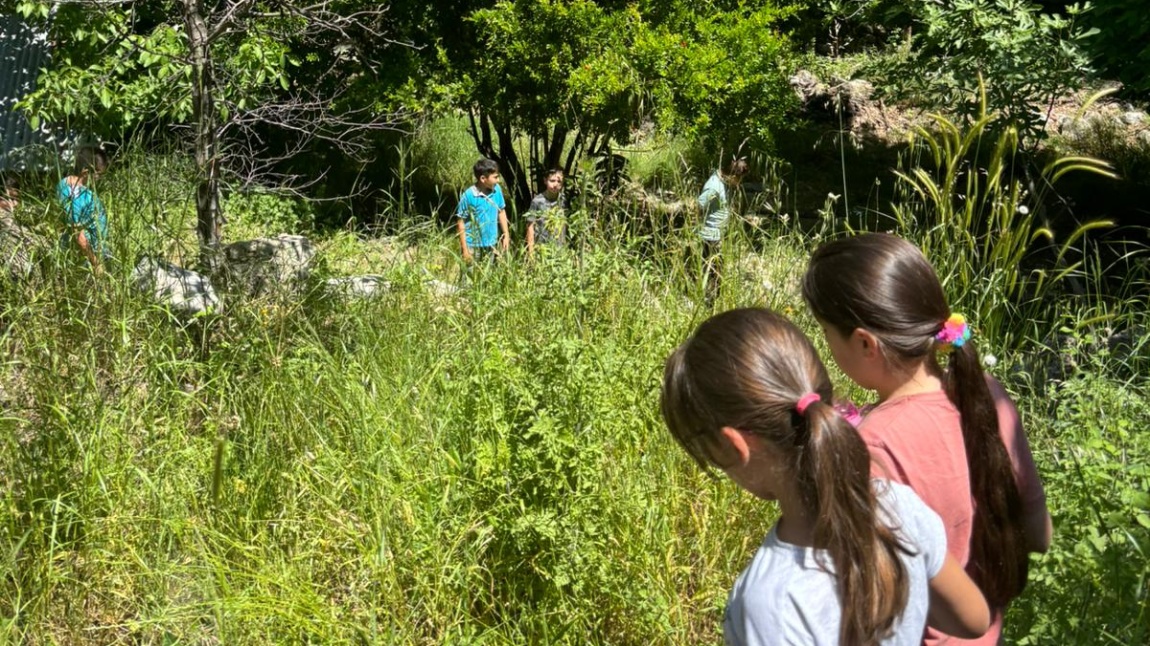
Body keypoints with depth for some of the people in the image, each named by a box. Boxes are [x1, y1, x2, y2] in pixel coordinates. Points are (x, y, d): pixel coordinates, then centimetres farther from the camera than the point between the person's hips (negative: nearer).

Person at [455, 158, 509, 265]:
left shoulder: (497, 190, -6)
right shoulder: (468, 196, -18)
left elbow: (501, 212, 9)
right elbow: (461, 222, -11)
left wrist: (506, 236, 8)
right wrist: (465, 249, -12)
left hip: (491, 244, 4)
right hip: (473, 246, -4)